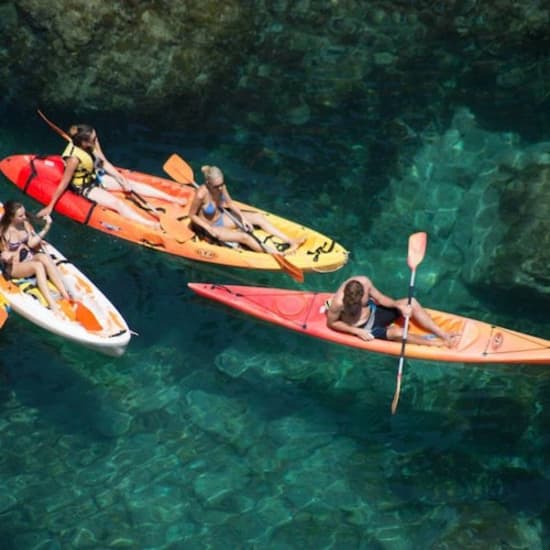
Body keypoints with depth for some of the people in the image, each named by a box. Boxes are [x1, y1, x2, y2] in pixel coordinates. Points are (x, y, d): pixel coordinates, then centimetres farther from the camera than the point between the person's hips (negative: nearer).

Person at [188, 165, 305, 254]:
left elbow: (230, 203, 3)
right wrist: (209, 228, -24)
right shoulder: (201, 194, -33)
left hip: (221, 217, 8)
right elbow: (192, 215, -20)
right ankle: (279, 255, -24)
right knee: (244, 237, -25)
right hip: (210, 226, -8)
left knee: (258, 217, -2)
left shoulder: (221, 186, -14)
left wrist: (243, 218, -6)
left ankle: (290, 241, -4)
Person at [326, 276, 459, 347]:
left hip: (373, 311, 6)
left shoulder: (363, 282, -20)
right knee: (397, 333, -29)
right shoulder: (338, 303, -34)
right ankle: (436, 343, -8)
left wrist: (399, 306, -21)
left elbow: (380, 299, -6)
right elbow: (331, 323, -18)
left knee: (411, 303, -7)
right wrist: (357, 331, -23)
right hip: (364, 329, -6)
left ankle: (444, 335, -3)